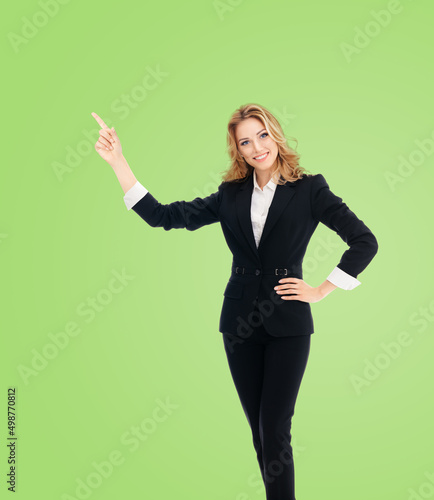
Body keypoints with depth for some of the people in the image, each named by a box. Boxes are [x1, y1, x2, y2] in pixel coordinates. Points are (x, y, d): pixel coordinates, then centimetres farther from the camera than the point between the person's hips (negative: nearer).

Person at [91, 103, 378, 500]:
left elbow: (365, 241, -3)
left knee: (275, 430, -5)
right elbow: (163, 216, 1)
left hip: (288, 323, -3)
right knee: (258, 427, 11)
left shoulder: (309, 189, -2)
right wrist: (118, 161, -3)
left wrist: (321, 291, -5)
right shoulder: (231, 195, 7)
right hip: (241, 321, 4)